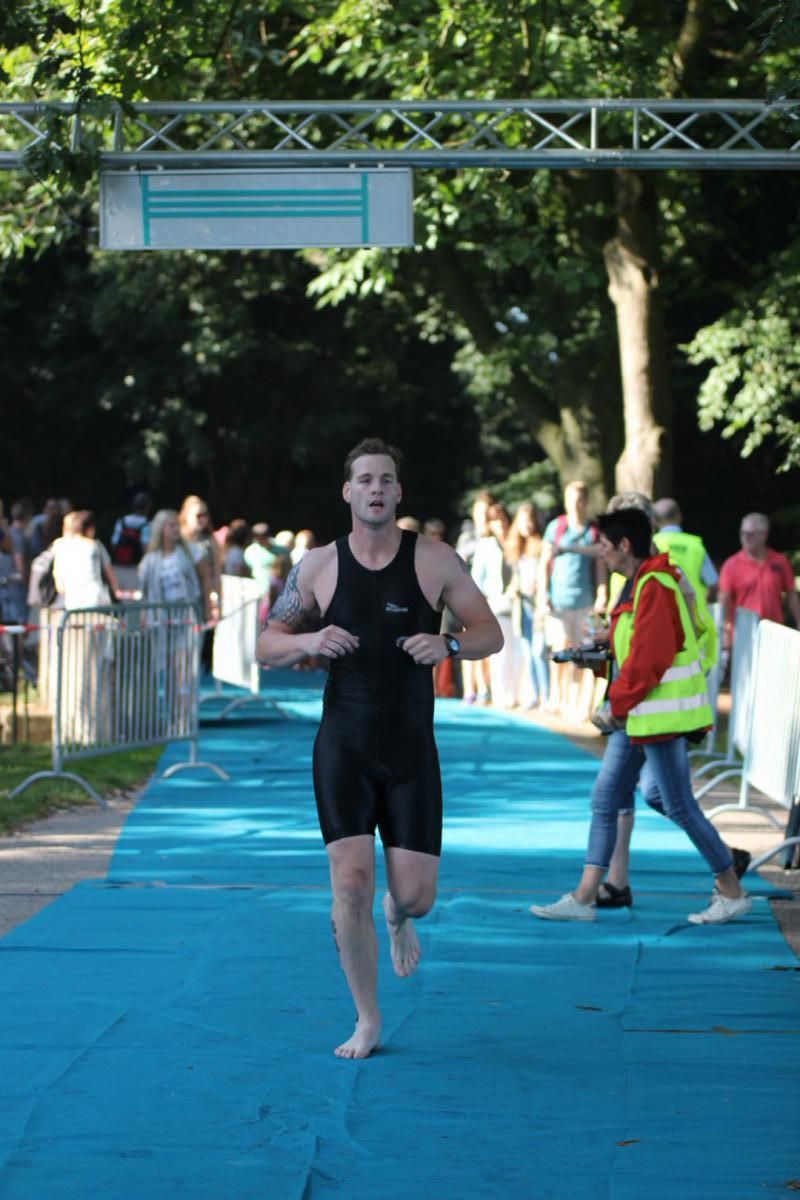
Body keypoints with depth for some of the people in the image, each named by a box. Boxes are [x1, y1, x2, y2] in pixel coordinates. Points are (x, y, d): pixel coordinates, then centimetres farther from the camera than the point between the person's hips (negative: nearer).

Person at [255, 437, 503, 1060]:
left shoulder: (435, 559, -1)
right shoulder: (318, 565, 1)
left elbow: (491, 634, 3)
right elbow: (266, 646, 7)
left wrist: (448, 644, -18)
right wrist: (308, 642, -15)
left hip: (411, 750, 0)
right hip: (343, 746, 0)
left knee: (417, 892, -3)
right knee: (351, 880, -9)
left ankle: (398, 918, 38)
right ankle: (367, 1021, 7)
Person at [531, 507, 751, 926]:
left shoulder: (654, 587, -18)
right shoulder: (635, 584, 15)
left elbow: (650, 656, -22)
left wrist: (619, 702, -14)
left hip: (661, 714, -11)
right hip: (634, 715, 11)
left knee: (678, 805, -4)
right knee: (605, 798, 7)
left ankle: (733, 893, 9)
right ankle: (583, 899, 9)